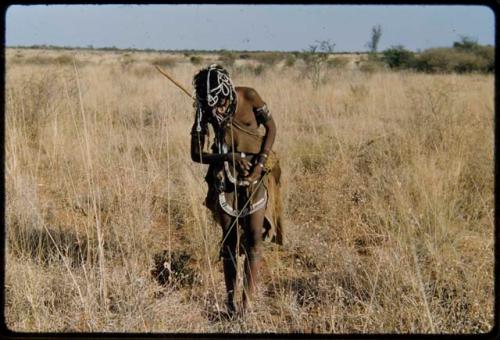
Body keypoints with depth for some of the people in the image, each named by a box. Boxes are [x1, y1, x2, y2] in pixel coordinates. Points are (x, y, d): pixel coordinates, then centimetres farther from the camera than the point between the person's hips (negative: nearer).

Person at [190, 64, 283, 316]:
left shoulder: (248, 97, -15)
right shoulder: (205, 111, -11)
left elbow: (270, 127, -1)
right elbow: (196, 154, -7)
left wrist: (261, 161, -14)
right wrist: (229, 157, -22)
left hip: (256, 173, -1)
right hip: (225, 177, 1)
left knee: (254, 236, -8)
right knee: (229, 239, 2)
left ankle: (247, 302, -6)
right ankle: (230, 300, 11)